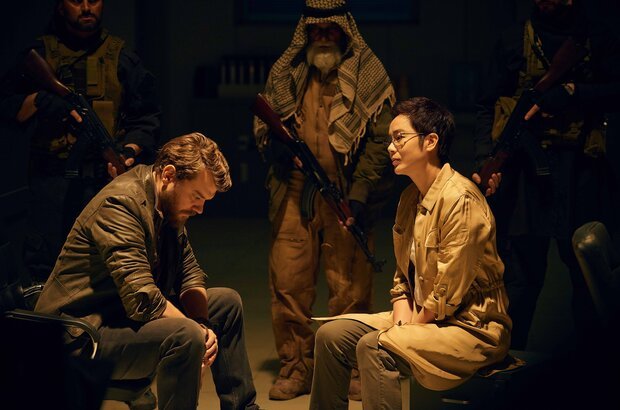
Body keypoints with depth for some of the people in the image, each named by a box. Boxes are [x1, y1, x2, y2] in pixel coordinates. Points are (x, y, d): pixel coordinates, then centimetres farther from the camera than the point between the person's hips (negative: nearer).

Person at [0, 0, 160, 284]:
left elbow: (146, 117, 8)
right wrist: (39, 102, -11)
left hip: (108, 174, 0)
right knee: (44, 263, -4)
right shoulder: (38, 55, 13)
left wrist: (131, 150, -9)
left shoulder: (122, 57, 13)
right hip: (52, 175, 0)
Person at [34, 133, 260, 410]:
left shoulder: (170, 206, 6)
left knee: (228, 302, 14)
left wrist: (202, 324, -10)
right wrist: (198, 329, -21)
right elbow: (143, 301, -31)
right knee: (185, 336, -33)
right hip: (81, 337, -10)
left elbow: (190, 274, 8)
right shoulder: (121, 204, -25)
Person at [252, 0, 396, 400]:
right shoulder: (285, 73, 13)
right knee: (288, 284, 0)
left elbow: (381, 139, -2)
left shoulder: (368, 72, 3)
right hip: (294, 194, 3)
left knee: (351, 288, 1)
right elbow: (261, 123, 19)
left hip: (347, 197, -2)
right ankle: (296, 368, 11)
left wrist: (360, 194, -10)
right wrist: (273, 143, -6)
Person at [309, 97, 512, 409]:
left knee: (374, 347, -29)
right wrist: (401, 315, -2)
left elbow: (449, 292, -22)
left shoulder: (461, 199, -20)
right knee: (331, 335, -2)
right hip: (419, 317, 9)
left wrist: (414, 324, -12)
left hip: (471, 327, -9)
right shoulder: (409, 198, 10)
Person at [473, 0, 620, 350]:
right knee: (522, 271, -1)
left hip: (581, 168, 1)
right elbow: (488, 106, 8)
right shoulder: (515, 40, 12)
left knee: (589, 269, 4)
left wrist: (569, 93, -13)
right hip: (525, 166, -1)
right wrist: (485, 160, -4)